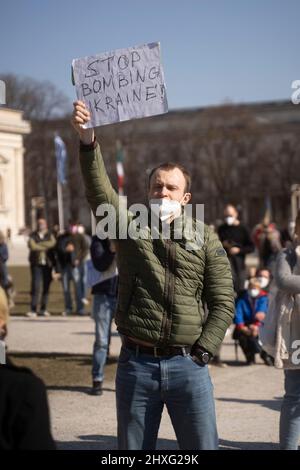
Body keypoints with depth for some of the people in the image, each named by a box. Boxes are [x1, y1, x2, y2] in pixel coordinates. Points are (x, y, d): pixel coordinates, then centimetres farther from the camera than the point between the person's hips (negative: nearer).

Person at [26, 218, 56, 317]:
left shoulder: (49, 235, 12)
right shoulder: (33, 236, 7)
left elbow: (52, 243, -9)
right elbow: (32, 246, -10)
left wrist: (39, 244, -15)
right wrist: (46, 247, -8)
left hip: (48, 264, 2)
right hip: (36, 264, -2)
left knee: (46, 287, 3)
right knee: (35, 287, -10)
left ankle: (43, 310, 11)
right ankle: (33, 310, -11)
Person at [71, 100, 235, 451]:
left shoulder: (205, 239, 6)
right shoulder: (129, 228, 5)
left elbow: (223, 302, 4)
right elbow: (99, 190, -11)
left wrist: (202, 351, -5)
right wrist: (87, 142, -26)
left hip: (187, 365, 0)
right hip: (135, 363, 1)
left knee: (202, 446, 3)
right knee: (133, 448, 10)